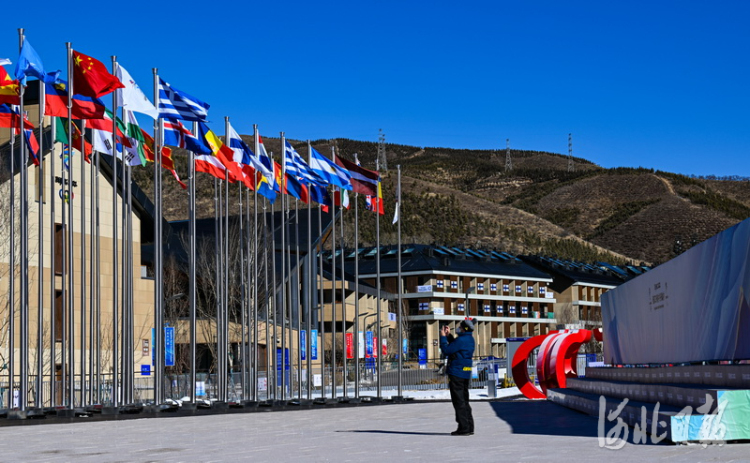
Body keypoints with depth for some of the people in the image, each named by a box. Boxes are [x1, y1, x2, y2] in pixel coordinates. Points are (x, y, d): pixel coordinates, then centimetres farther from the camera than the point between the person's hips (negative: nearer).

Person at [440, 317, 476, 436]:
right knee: (464, 400, 15)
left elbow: (446, 350, -16)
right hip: (466, 373, 10)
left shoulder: (461, 340, -19)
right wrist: (448, 335, 21)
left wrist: (443, 337, -5)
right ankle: (469, 427, 16)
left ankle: (463, 428, -8)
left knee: (459, 401, -6)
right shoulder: (470, 339, 12)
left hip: (456, 373, -10)